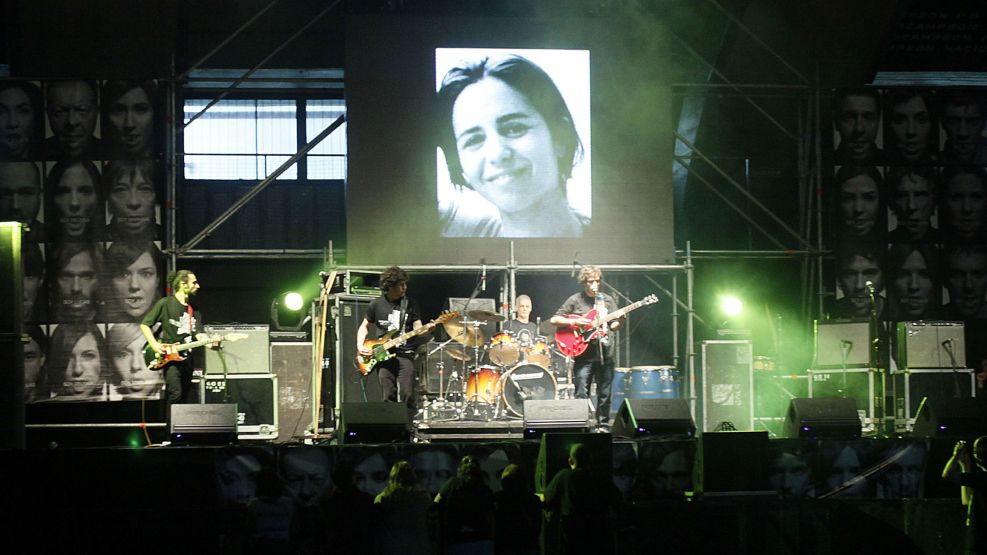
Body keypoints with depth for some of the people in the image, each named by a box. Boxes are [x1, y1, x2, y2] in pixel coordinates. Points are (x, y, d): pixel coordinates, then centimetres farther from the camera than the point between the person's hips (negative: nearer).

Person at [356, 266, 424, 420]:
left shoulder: (410, 304, 7)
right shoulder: (376, 304, 7)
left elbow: (418, 329, 2)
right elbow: (364, 326, 17)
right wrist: (360, 346, 2)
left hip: (405, 354, 0)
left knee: (407, 397, -11)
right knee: (389, 398, -3)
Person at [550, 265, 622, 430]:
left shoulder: (607, 300, 11)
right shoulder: (575, 300, 1)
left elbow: (614, 326, 12)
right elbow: (554, 320, 0)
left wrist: (619, 321, -10)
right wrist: (575, 322, -13)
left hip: (605, 353, 3)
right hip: (584, 355, -3)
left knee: (604, 394, 7)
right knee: (581, 394, -8)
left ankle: (603, 425, 17)